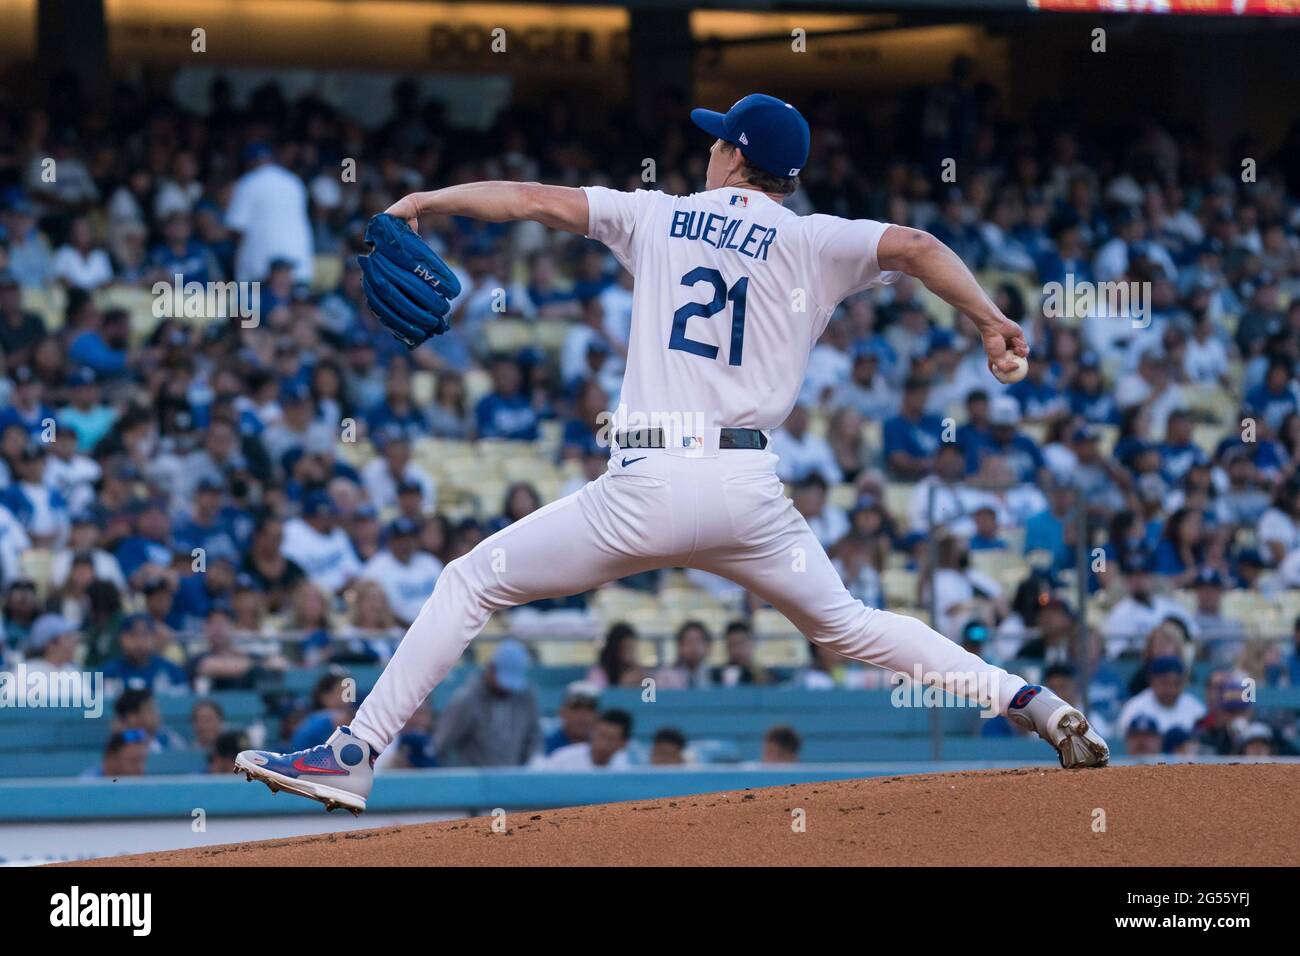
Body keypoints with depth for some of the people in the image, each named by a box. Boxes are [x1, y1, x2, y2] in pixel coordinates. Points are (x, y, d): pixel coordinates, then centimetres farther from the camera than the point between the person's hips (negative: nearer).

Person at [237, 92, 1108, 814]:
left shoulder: (659, 216, 11)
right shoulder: (811, 242, 8)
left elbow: (536, 200, 14)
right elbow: (915, 246, -5)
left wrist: (428, 200, 25)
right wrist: (990, 320, -7)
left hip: (646, 488, -2)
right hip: (749, 489, 2)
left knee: (472, 584, 10)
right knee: (847, 622, 22)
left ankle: (354, 757, 1)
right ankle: (1037, 705, 12)